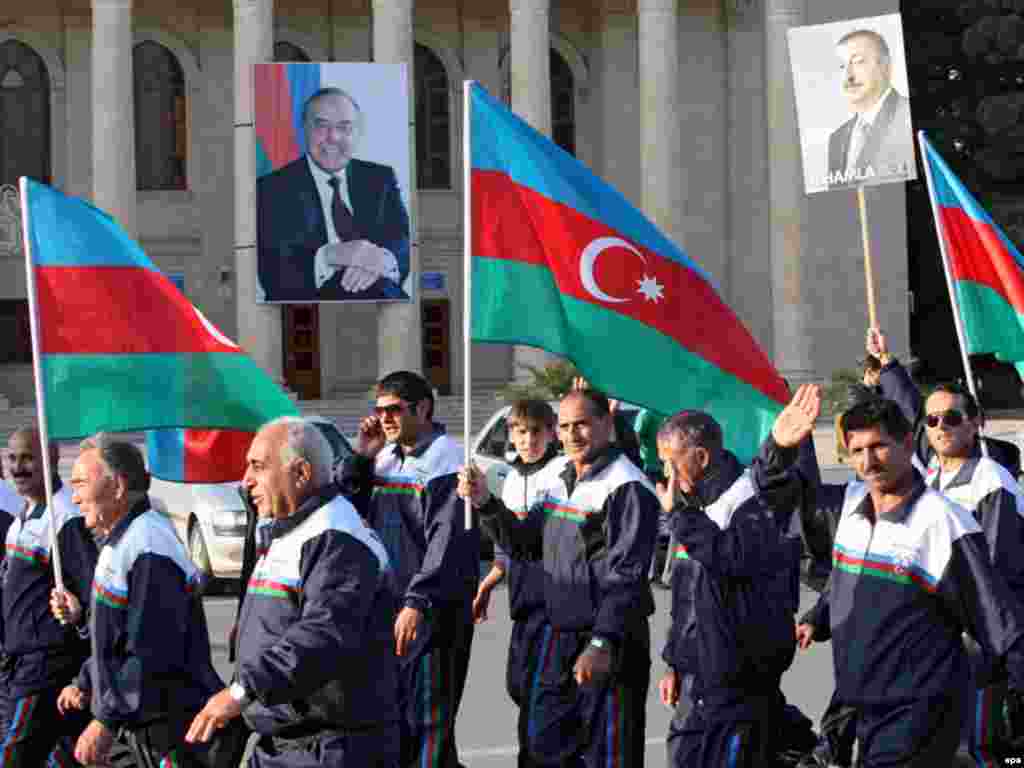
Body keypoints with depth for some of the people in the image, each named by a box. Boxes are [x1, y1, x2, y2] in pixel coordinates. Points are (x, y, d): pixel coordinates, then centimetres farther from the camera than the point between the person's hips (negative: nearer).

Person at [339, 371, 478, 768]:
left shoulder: (444, 460, -11)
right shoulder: (385, 458, 14)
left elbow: (447, 539, -19)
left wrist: (418, 601, -26)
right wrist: (362, 457, 3)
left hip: (434, 607, -8)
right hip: (389, 601, 8)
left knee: (428, 717, -7)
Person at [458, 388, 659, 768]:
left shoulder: (627, 487, -14)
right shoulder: (563, 483, 14)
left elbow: (625, 574, -21)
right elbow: (525, 543, 20)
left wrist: (603, 642, -27)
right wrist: (485, 503, 4)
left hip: (610, 644, -9)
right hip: (560, 637, 9)